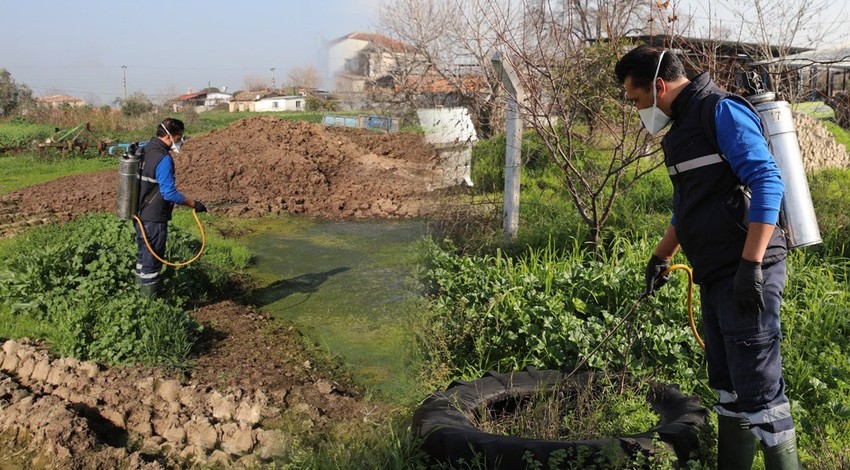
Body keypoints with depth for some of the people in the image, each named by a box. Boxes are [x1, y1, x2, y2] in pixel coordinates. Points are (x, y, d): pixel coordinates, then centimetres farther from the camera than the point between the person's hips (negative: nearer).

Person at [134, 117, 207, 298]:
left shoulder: (145, 150, 8)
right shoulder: (163, 159, -21)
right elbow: (169, 193, -23)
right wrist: (193, 203, -14)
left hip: (140, 214, 9)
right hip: (154, 219, -9)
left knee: (144, 256, 21)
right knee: (153, 261, 2)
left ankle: (140, 293, 33)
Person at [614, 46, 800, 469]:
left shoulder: (721, 111, -10)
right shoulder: (684, 124, 20)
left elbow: (767, 182, -20)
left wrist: (751, 263, -25)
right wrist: (661, 256, 32)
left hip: (748, 273, -10)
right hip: (715, 275, 10)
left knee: (758, 388, -5)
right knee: (728, 386, 16)